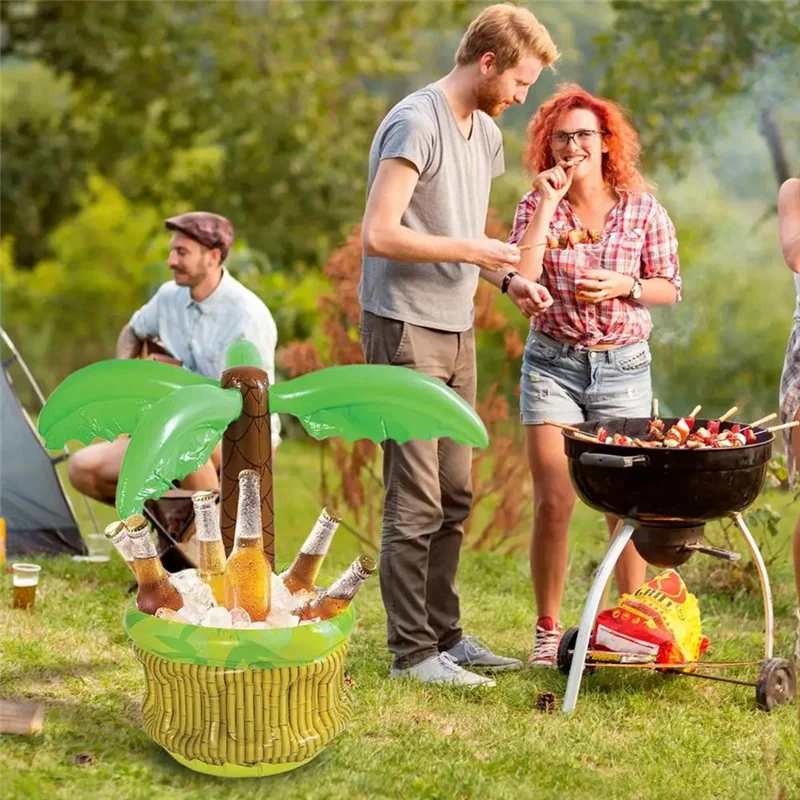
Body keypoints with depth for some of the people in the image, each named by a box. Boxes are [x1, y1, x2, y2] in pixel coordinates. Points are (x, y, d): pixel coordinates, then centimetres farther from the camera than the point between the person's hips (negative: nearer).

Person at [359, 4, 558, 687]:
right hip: (405, 330, -9)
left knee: (454, 497, 13)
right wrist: (472, 251, -15)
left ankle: (444, 635, 23)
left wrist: (507, 280, 6)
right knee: (415, 503, -5)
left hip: (457, 331, 9)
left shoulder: (486, 133, 15)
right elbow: (379, 234, -21)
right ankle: (412, 653, 3)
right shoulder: (416, 124, -14)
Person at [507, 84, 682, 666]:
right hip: (553, 362, 0)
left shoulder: (642, 209, -1)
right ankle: (548, 631, 10)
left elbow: (670, 287, 6)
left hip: (624, 365, 0)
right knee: (553, 503, -3)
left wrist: (624, 285, -13)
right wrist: (547, 205, -16)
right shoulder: (537, 205, -1)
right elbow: (520, 280, -15)